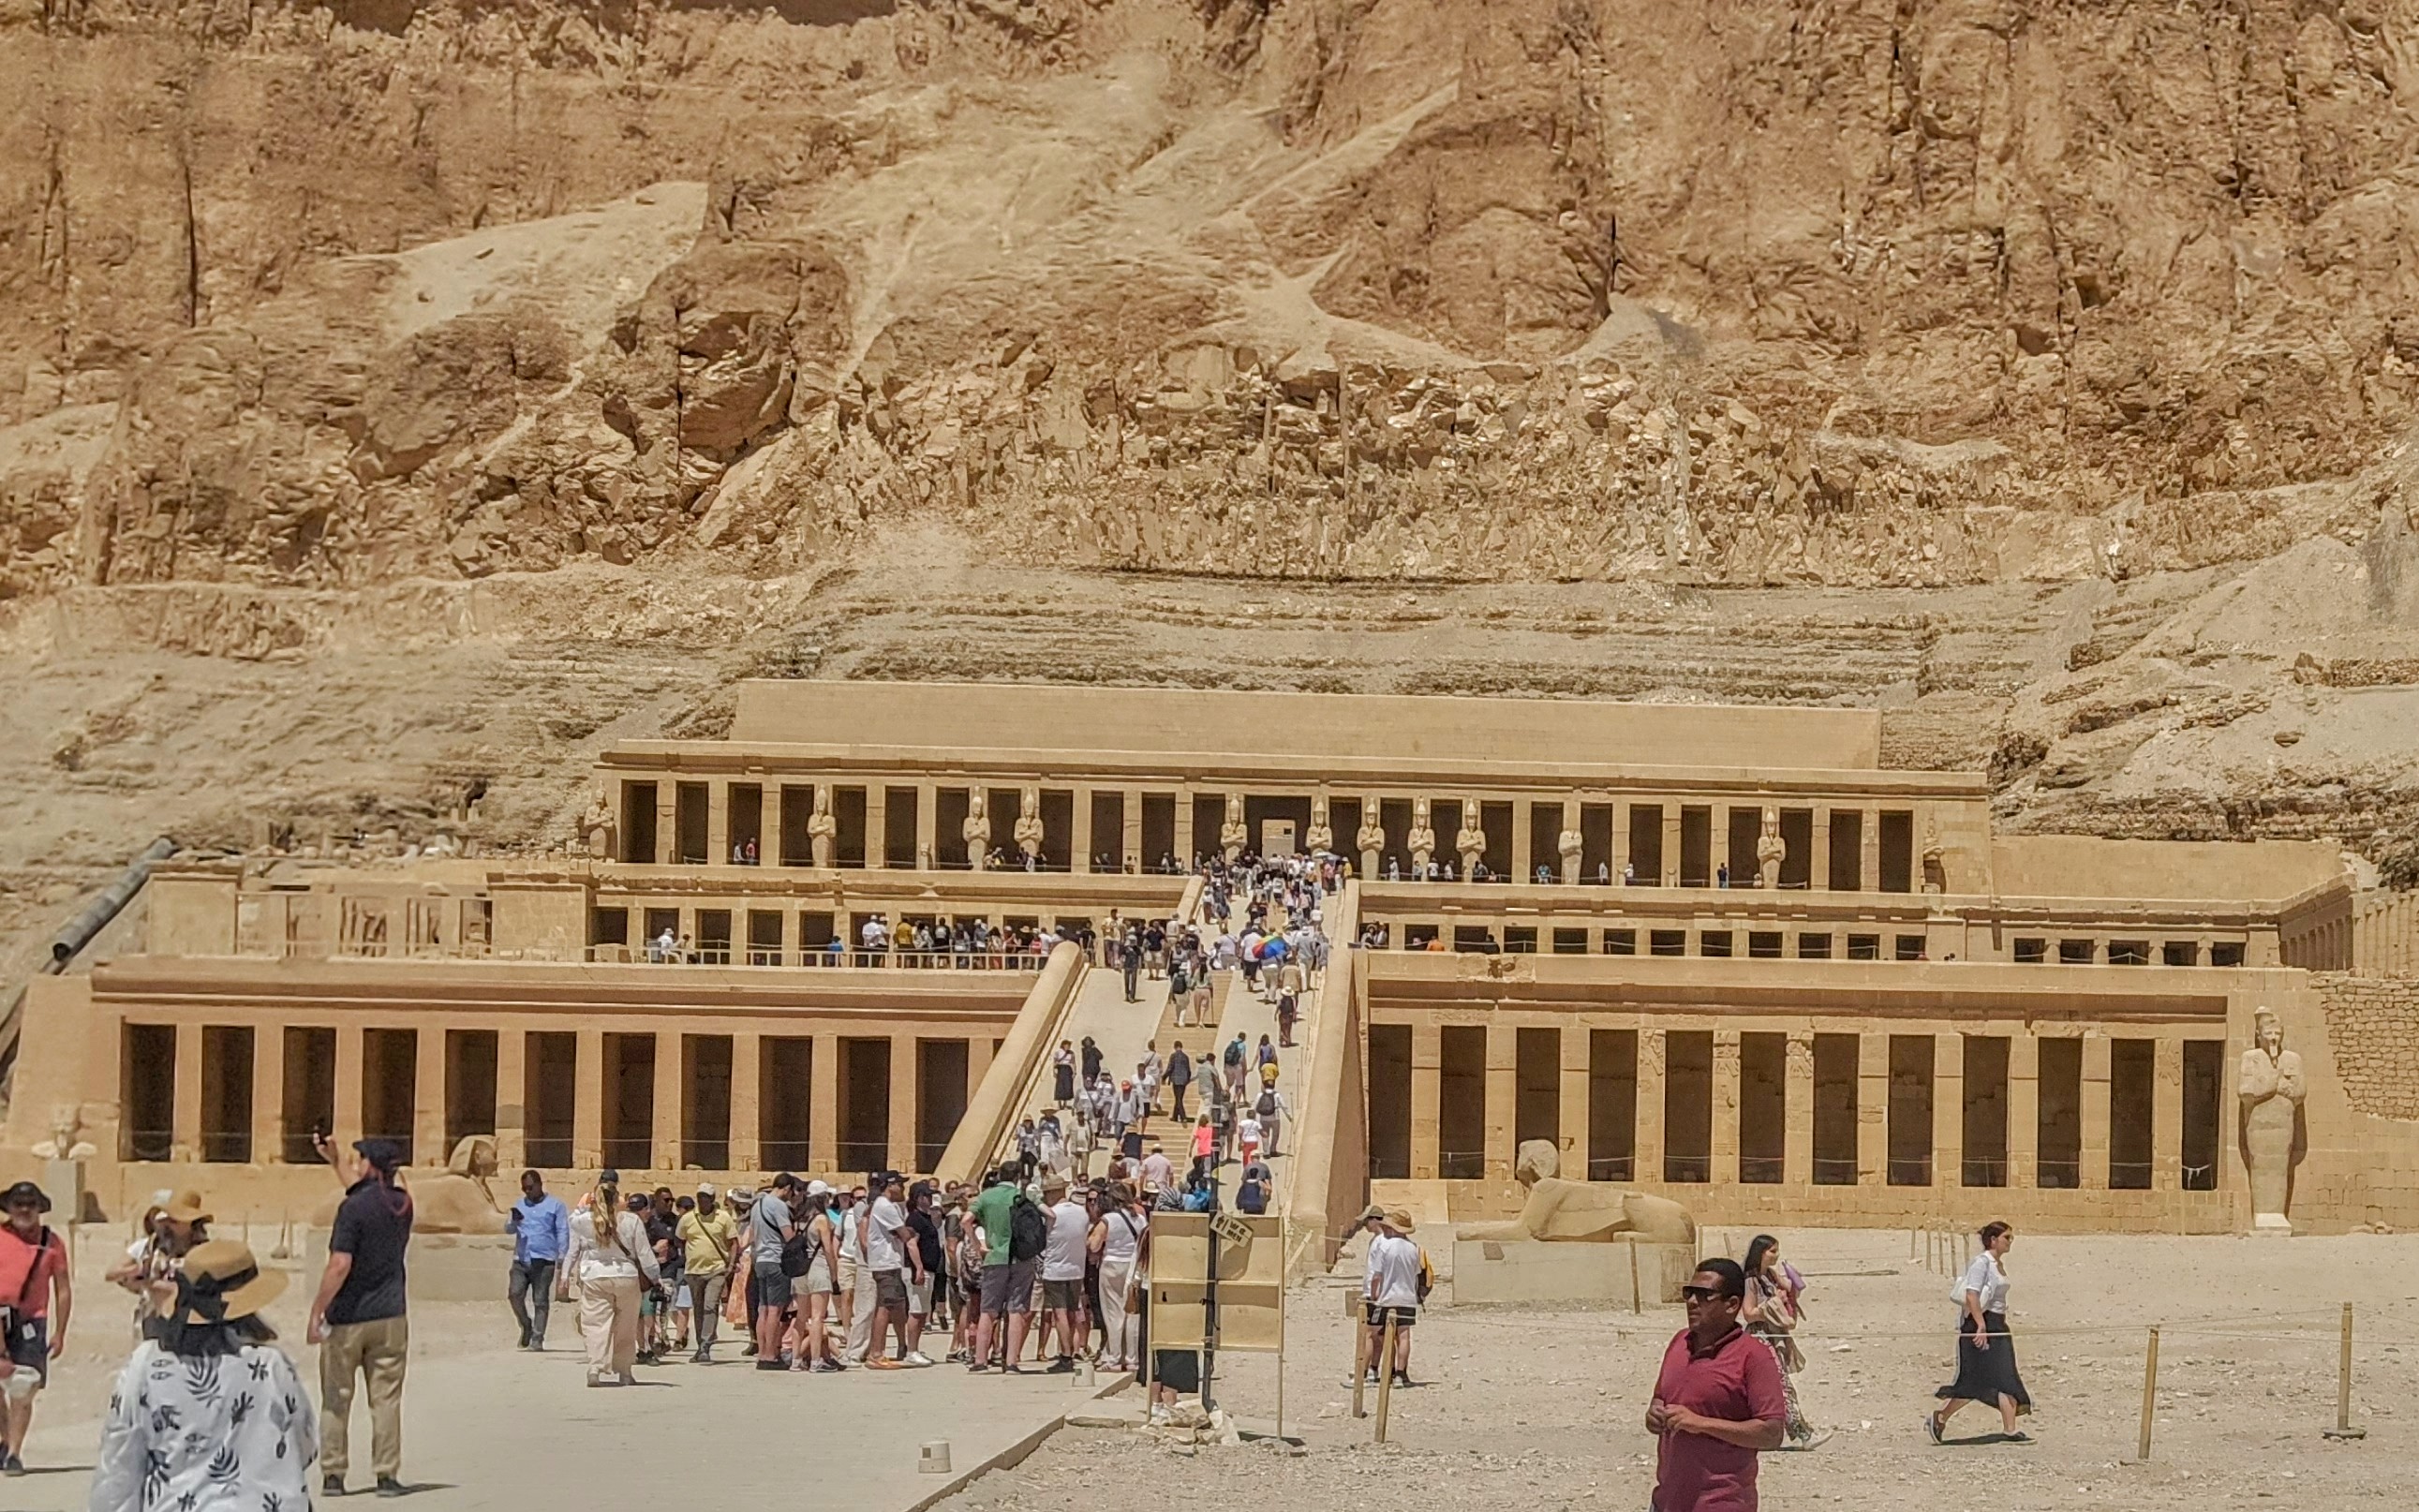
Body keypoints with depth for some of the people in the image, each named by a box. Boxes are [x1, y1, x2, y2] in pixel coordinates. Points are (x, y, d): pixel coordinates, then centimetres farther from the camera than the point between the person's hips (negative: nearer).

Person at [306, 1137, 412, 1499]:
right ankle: (387, 1475, 4)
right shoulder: (402, 1204, 5)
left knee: (336, 1399, 6)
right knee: (386, 1399, 6)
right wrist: (334, 1160, 30)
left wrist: (316, 1312, -15)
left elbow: (340, 1266, -21)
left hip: (348, 1318, -5)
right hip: (390, 1319, 5)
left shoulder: (353, 1209, -15)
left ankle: (333, 1474, 8)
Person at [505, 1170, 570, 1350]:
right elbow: (508, 1228, 11)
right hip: (521, 1259, 4)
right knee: (514, 1293, -10)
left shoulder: (555, 1205, 4)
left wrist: (562, 1258, -7)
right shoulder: (520, 1205, 17)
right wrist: (513, 1221, -13)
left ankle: (537, 1340, 3)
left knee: (540, 1300, -2)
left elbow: (563, 1232, 2)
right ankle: (526, 1325, 14)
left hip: (544, 1260, -3)